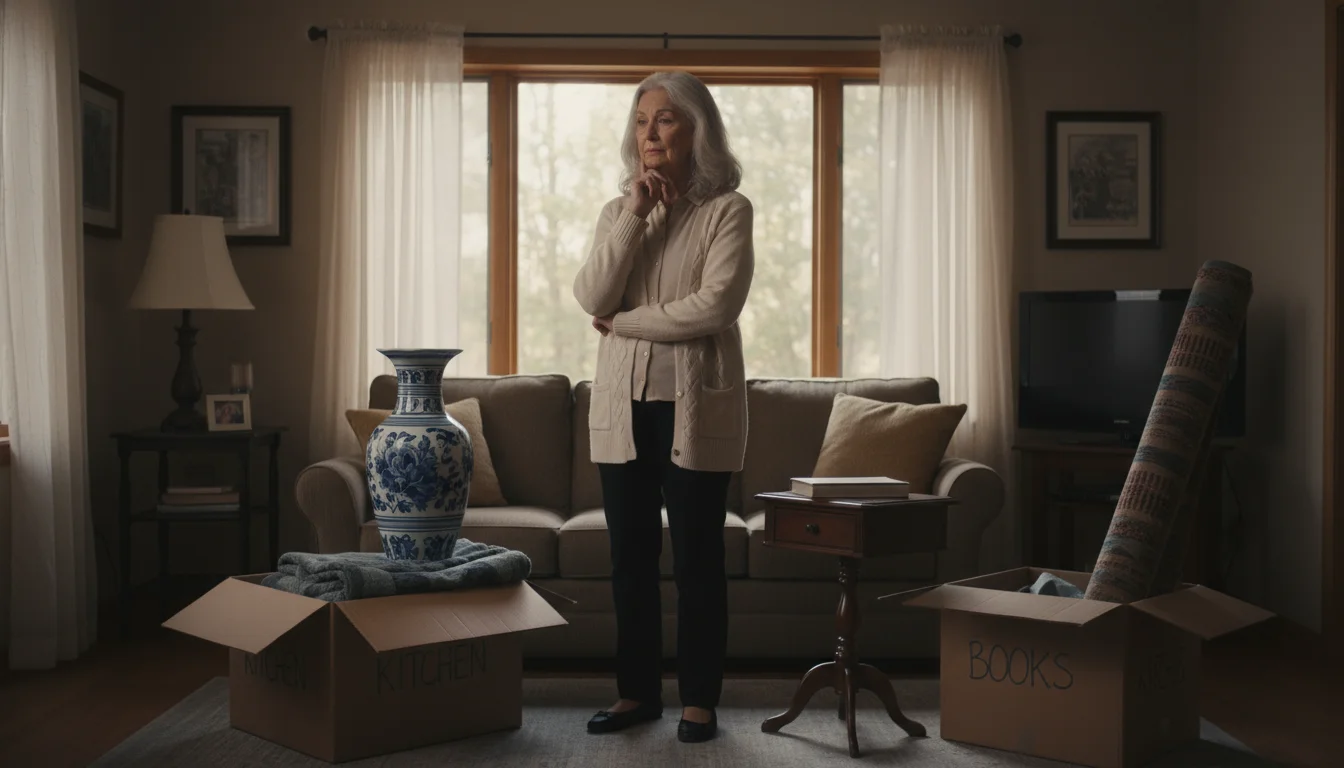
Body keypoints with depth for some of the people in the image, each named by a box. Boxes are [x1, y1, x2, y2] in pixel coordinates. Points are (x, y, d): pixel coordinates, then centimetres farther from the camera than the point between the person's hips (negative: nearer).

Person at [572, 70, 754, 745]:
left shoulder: (727, 210, -2)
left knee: (696, 556, 2)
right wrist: (635, 215, -10)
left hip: (695, 404, -4)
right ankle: (638, 690, 21)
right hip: (624, 404, 5)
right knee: (630, 555, 9)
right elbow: (592, 298, -4)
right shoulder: (618, 212, 12)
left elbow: (716, 306, -16)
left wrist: (625, 322, -8)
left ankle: (699, 698, 12)